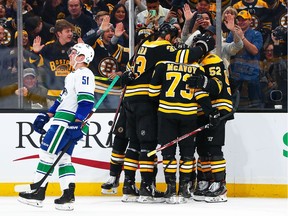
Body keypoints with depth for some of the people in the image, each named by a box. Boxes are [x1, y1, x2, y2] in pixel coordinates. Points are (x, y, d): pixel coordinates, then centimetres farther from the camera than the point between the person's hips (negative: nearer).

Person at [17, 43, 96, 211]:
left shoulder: (83, 74, -11)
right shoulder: (74, 75, 23)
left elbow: (86, 101, -22)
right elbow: (63, 99, 28)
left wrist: (78, 122, -28)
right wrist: (46, 116, 25)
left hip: (68, 122, -10)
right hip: (62, 120, 10)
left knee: (48, 152, -8)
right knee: (63, 158, 7)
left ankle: (38, 192, -6)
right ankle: (68, 195, 1)